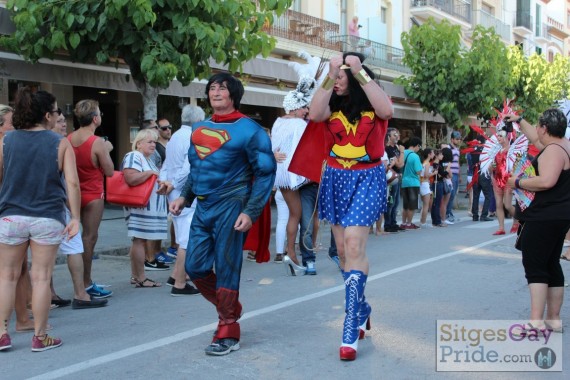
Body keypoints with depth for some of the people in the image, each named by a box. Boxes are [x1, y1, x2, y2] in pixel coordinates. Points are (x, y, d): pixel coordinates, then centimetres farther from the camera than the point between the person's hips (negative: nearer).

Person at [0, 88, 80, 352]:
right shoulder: (61, 144, -3)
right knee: (41, 277, 4)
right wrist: (75, 218, -7)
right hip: (48, 218, -2)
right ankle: (40, 337, 11)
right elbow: (72, 183, -9)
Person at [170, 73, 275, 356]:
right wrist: (184, 197, 13)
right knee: (195, 267, 7)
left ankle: (227, 335, 9)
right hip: (203, 206, 7)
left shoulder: (248, 130, -6)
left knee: (226, 269, -3)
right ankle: (230, 308, 31)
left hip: (230, 206, -7)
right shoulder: (199, 128, 15)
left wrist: (250, 211, -14)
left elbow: (265, 173, -7)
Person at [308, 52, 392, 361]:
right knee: (343, 250, 10)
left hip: (367, 178, -5)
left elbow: (386, 111, -27)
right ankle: (361, 309, 30)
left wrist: (360, 73, -26)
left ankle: (351, 332, -15)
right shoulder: (332, 105, 4)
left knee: (354, 247, -16)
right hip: (335, 178, 5)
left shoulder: (372, 105, -3)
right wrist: (329, 77, -22)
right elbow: (314, 114, -17)